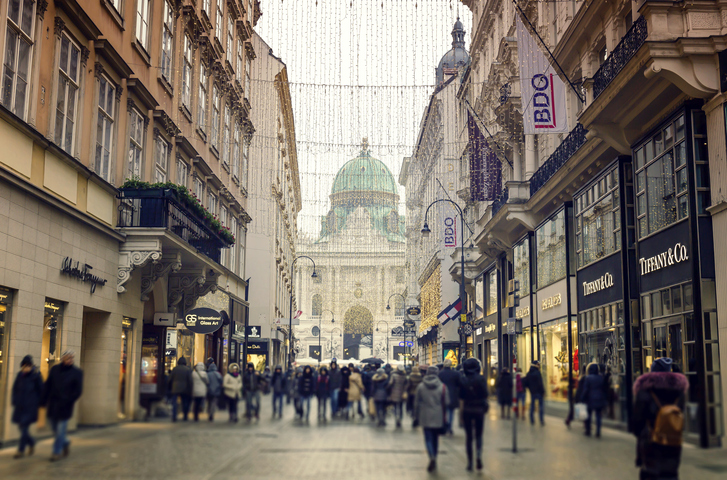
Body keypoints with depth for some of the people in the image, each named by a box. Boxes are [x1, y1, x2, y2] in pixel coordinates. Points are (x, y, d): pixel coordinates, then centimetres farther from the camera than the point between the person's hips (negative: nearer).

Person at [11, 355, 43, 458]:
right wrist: (14, 400, 6)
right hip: (20, 405, 5)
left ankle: (21, 450, 2)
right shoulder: (20, 375, 3)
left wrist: (38, 403, -3)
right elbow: (15, 388, 13)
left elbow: (41, 390, -5)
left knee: (24, 427, -7)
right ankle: (31, 442, 32)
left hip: (30, 407, -5)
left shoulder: (36, 376, -10)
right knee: (21, 427, 10)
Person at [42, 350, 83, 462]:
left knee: (60, 430, 0)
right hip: (52, 405, 4)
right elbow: (47, 386, 7)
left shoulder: (77, 372, -3)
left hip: (64, 407, -4)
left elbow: (78, 391, -4)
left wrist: (67, 402, -12)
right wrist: (43, 400, 0)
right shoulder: (55, 369, 5)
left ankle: (57, 452, 12)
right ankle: (65, 443, 37)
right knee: (55, 429, 13)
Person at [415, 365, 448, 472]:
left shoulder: (421, 386, -1)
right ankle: (433, 461, 22)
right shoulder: (442, 386, -3)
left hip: (425, 418, -1)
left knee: (428, 438, 0)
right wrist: (444, 417, 5)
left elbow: (417, 402, 4)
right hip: (438, 418, 1)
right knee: (436, 439, 14)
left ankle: (432, 457, -24)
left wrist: (417, 415, 14)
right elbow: (446, 403, -2)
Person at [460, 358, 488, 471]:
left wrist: (460, 415, 3)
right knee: (478, 435, 13)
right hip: (479, 410, 0)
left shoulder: (463, 381, -5)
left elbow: (461, 399, -3)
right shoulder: (482, 379, -6)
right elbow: (485, 395, 0)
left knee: (469, 437, 7)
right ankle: (479, 455, -12)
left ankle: (470, 463, 7)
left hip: (467, 411, 0)